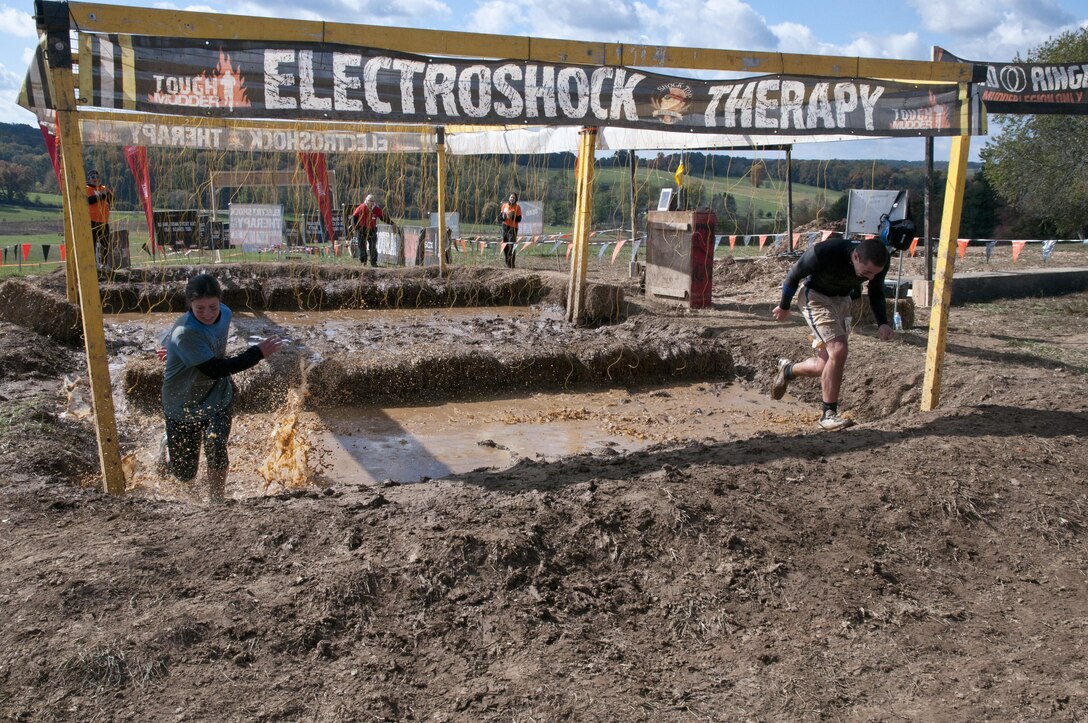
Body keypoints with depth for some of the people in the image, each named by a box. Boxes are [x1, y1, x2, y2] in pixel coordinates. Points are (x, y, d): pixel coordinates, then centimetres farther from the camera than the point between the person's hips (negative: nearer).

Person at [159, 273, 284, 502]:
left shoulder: (225, 314, -9)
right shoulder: (185, 333, -30)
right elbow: (214, 370, -33)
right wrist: (258, 353, -33)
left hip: (217, 398, 3)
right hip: (183, 404, -3)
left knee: (215, 447, -25)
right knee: (185, 474, 12)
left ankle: (217, 502, -7)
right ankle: (167, 446, 46)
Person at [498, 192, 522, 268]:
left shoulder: (517, 207, -2)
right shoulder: (504, 205, 8)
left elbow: (519, 219, -4)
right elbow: (500, 216, 13)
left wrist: (513, 217, -22)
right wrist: (503, 217, -9)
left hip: (513, 227, -4)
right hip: (505, 226, 4)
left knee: (512, 245, -10)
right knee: (505, 245, 5)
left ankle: (512, 263, -7)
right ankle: (507, 262, 16)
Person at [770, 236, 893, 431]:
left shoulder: (879, 262, -20)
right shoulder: (824, 252, -35)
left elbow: (876, 293, 3)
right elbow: (794, 275, -16)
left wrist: (882, 324, -11)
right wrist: (784, 307, -3)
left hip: (842, 300, 6)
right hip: (815, 297, -6)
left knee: (827, 367, 3)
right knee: (838, 350, -23)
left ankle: (787, 370, 32)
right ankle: (829, 414, -10)